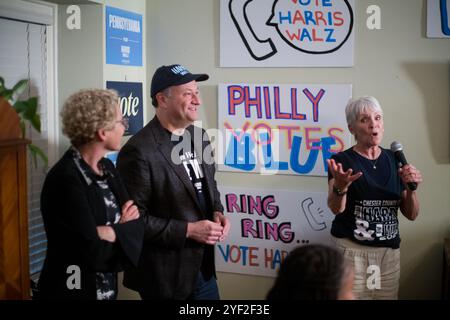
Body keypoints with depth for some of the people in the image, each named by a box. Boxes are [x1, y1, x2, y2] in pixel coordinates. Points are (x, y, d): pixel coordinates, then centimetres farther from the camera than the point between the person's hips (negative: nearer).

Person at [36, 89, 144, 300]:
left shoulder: (107, 168, 3)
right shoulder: (65, 178, -23)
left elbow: (137, 225, -3)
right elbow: (96, 252, -25)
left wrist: (109, 232, -20)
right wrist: (121, 231, -10)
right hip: (73, 291, -8)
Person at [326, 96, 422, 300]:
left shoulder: (394, 160, 4)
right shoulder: (342, 160, -8)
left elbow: (411, 214, 5)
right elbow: (336, 209, -22)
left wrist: (410, 189, -14)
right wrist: (340, 187, -43)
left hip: (389, 251, 4)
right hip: (352, 251, -4)